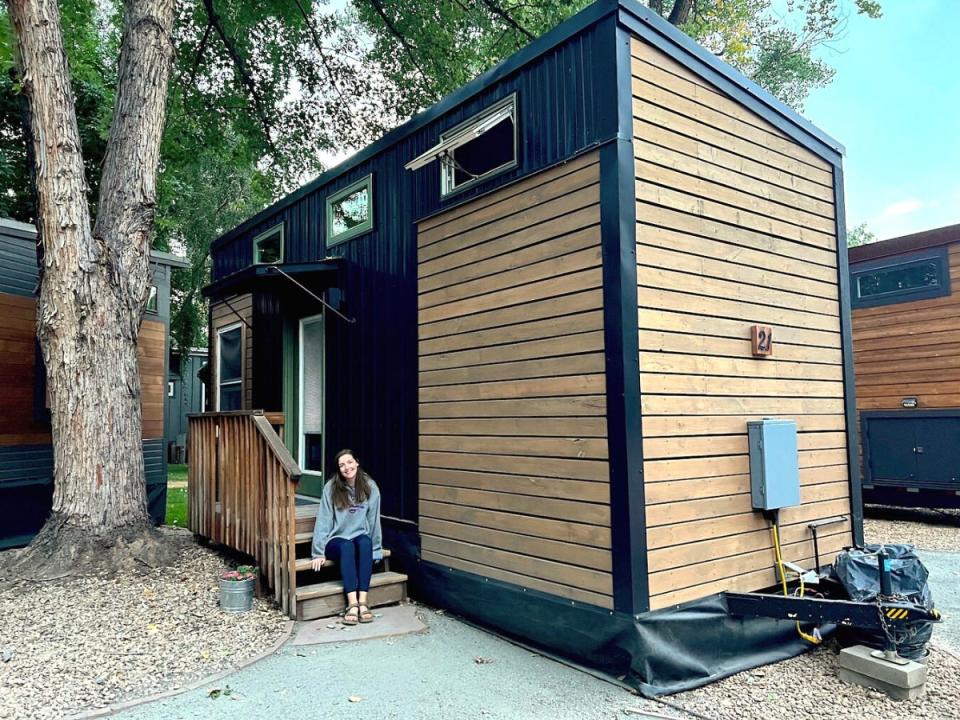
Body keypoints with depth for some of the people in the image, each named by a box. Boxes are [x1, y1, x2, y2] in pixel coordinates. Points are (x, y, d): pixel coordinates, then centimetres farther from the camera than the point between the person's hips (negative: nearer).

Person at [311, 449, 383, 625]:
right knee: (347, 547, -34)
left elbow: (374, 519, 0)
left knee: (365, 544, -33)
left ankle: (363, 601, -37)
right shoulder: (331, 487, -8)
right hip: (337, 540, -1)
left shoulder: (370, 486, -5)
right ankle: (352, 603, -39)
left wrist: (375, 548, 2)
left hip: (361, 538, 1)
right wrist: (319, 552, -11)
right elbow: (323, 521, -9)